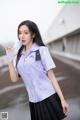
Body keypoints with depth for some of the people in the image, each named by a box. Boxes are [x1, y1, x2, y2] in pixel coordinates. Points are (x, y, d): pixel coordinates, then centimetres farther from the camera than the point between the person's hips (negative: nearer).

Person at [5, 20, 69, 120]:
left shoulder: (42, 50, -5)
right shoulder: (18, 55, 7)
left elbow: (51, 76, -7)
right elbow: (14, 79, 4)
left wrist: (62, 99, -10)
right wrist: (10, 60, -7)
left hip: (48, 98, -4)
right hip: (33, 101, 4)